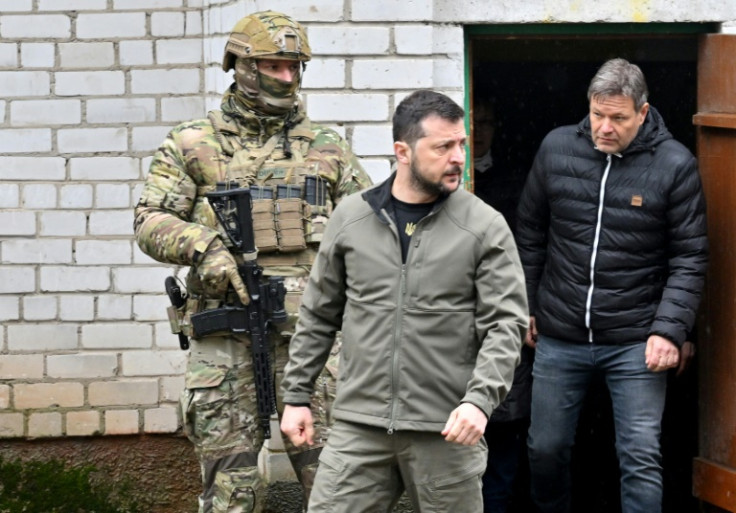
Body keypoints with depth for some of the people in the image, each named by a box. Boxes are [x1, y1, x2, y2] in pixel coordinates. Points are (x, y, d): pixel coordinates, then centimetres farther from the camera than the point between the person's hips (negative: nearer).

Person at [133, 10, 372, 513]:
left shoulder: (327, 147, 13)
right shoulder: (194, 144, 8)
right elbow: (151, 221, 3)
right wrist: (203, 247, -15)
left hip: (309, 325, 1)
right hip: (226, 328, -1)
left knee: (328, 465, -1)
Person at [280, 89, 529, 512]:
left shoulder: (485, 227, -2)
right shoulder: (350, 219, 7)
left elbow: (506, 324, -6)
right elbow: (319, 315, 14)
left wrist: (479, 399, -20)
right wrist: (297, 396, 12)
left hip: (446, 431, -2)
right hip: (359, 427, 2)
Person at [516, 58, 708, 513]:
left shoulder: (675, 164, -8)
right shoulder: (557, 148, 0)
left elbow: (689, 259, -5)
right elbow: (531, 235, 11)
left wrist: (670, 329, -14)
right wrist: (525, 306, 12)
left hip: (635, 342, -3)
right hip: (559, 338, 3)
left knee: (641, 458, -3)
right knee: (546, 449, 13)